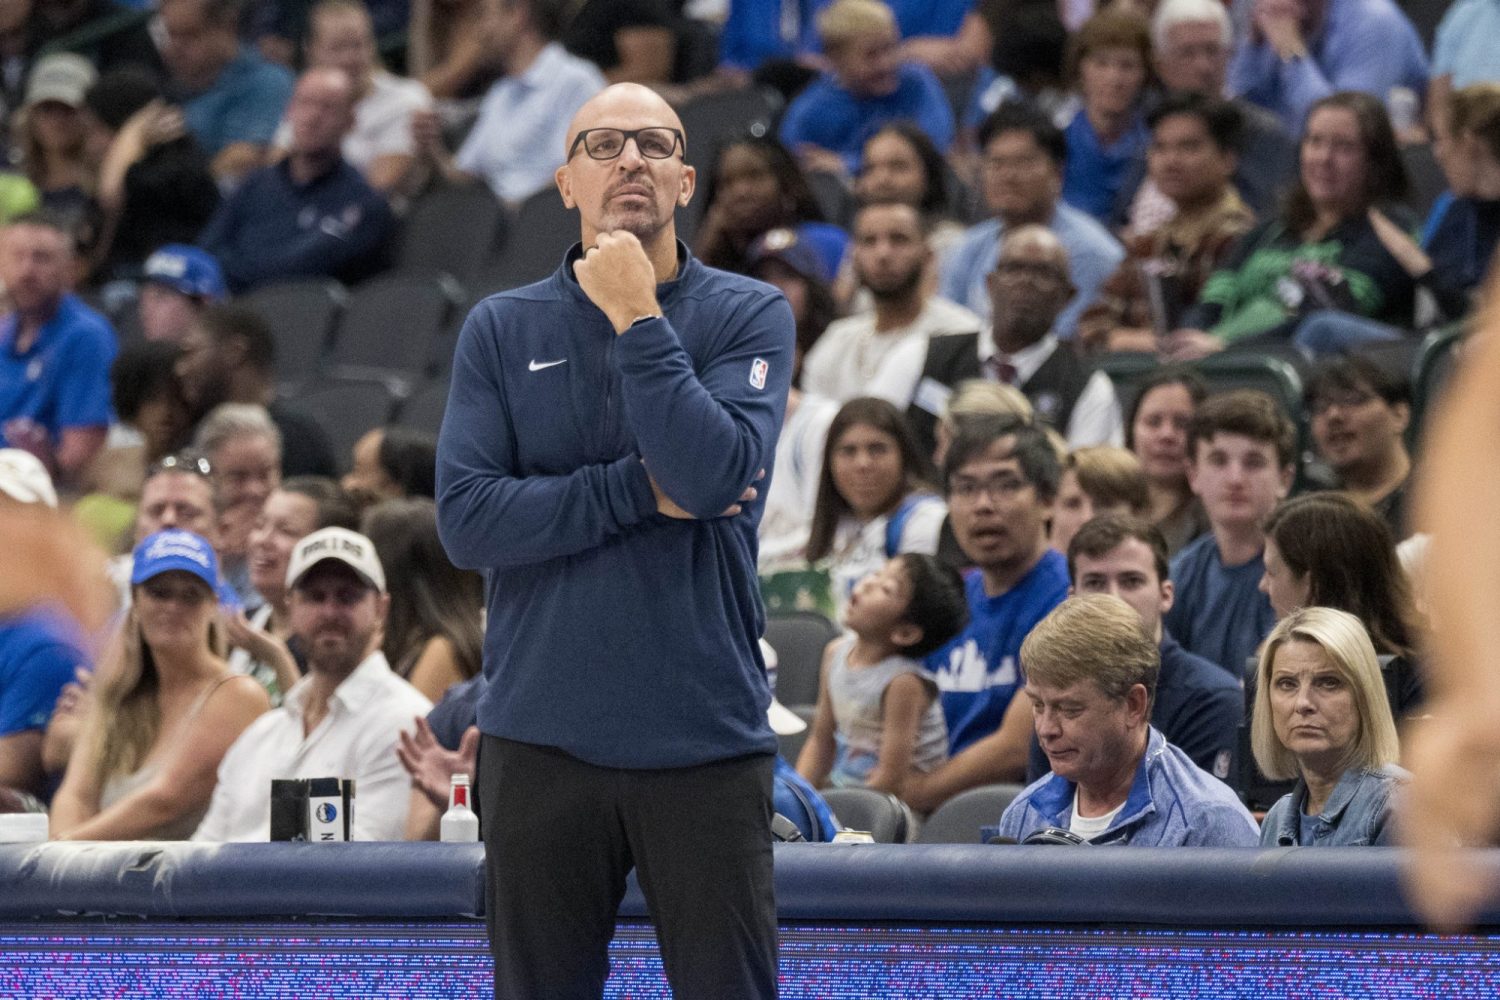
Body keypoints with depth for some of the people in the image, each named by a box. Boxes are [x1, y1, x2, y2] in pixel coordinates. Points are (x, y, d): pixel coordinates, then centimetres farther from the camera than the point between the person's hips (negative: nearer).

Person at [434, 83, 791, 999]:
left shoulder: (749, 317, 2)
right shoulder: (503, 330, 6)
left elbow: (715, 473, -15)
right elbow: (467, 520, -5)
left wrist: (638, 321, -12)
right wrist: (641, 491, -11)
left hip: (706, 739, -1)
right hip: (543, 740, 1)